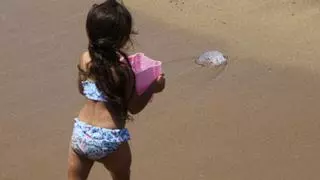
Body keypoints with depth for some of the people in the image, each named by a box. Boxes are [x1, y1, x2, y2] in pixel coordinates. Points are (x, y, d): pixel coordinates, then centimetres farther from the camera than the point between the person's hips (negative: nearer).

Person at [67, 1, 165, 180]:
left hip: (81, 133, 4)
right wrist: (153, 88, 5)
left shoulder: (85, 59, -2)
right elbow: (134, 107, -9)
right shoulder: (122, 69, -16)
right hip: (110, 139, -4)